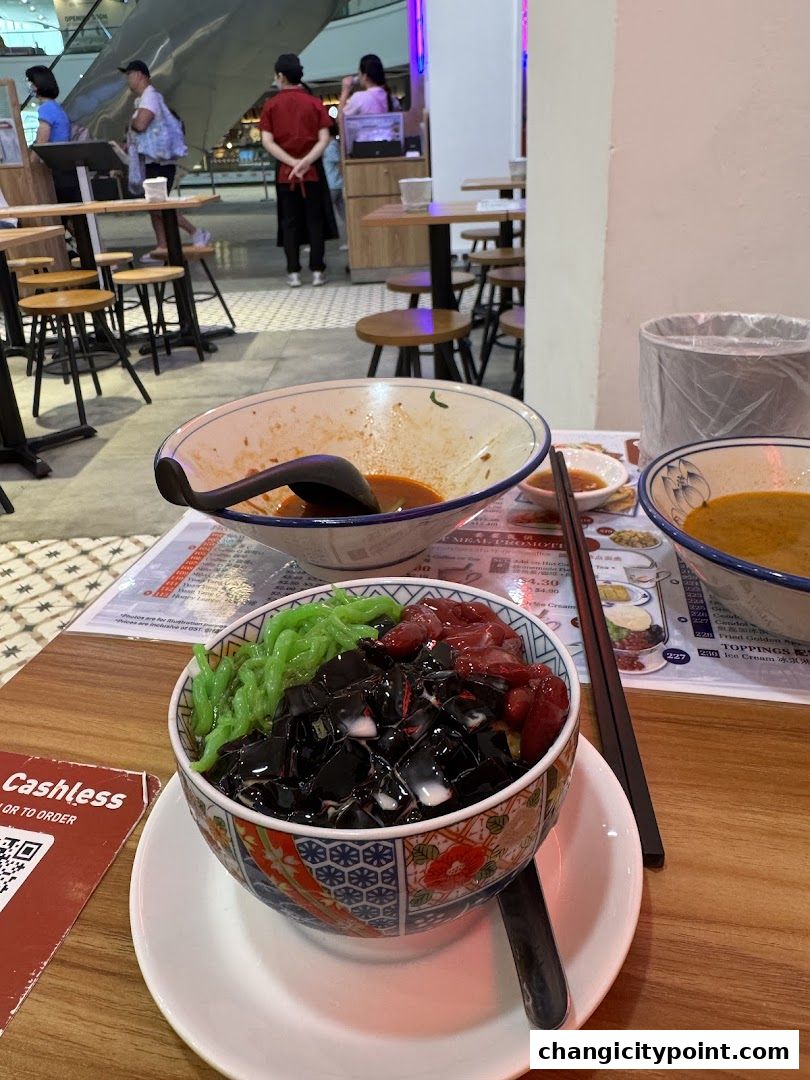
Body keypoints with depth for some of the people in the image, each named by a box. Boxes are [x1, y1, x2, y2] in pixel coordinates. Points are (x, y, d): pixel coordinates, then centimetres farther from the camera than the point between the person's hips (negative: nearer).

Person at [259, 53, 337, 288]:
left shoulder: (271, 105, 1)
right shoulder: (314, 102, 2)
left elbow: (267, 141, -6)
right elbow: (324, 139, -7)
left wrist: (292, 162, -10)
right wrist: (306, 161, -13)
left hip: (285, 172, 0)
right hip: (313, 171, 0)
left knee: (289, 222, 6)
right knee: (315, 221, 5)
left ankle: (293, 272, 3)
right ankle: (317, 270, 1)